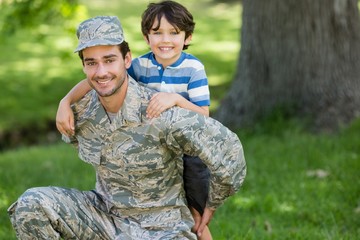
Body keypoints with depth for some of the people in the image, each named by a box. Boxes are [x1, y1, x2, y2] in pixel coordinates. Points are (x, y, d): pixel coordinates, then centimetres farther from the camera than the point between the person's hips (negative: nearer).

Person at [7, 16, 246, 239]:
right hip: (106, 212, 6)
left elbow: (227, 148, -22)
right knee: (31, 205, -17)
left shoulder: (160, 114, -26)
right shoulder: (80, 112, -7)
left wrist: (212, 205, -7)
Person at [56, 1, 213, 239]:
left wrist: (176, 98, -36)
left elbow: (203, 115, -19)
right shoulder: (141, 66, -7)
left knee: (195, 220, 1)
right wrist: (66, 102, -23)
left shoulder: (194, 68, -14)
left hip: (189, 152, -3)